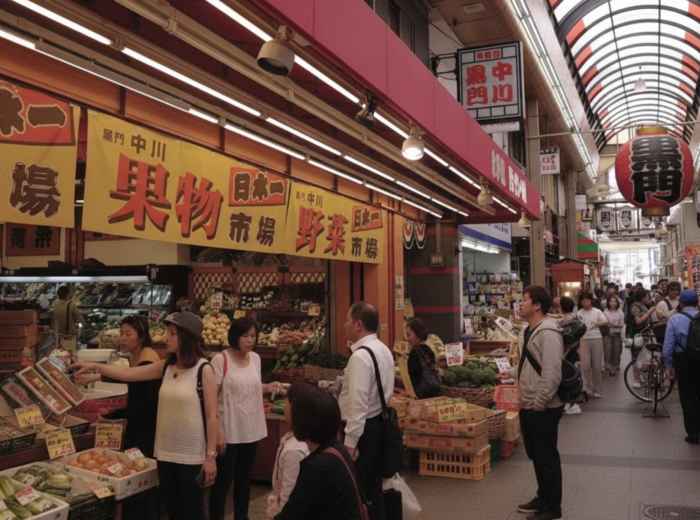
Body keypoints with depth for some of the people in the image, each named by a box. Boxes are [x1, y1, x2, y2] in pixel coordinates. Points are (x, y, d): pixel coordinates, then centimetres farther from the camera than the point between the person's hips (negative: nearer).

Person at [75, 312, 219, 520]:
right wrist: (94, 367, -1)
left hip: (192, 456, -6)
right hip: (166, 453, 6)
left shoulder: (203, 369, -13)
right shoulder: (166, 367, 5)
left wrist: (211, 456, -13)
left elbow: (212, 416, -13)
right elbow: (129, 374, 7)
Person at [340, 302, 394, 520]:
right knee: (373, 484, 19)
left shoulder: (360, 356, -21)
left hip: (363, 428, -9)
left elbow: (359, 403, -25)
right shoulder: (384, 350, 9)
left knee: (359, 488, 1)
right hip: (379, 422, 9)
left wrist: (350, 441, -22)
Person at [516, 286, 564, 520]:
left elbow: (552, 374, -25)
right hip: (529, 407, 10)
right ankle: (543, 498, 35)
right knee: (535, 454, 20)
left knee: (547, 457, 3)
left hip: (543, 409, -10)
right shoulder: (529, 331, 11)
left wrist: (539, 404, -21)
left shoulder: (548, 333, -21)